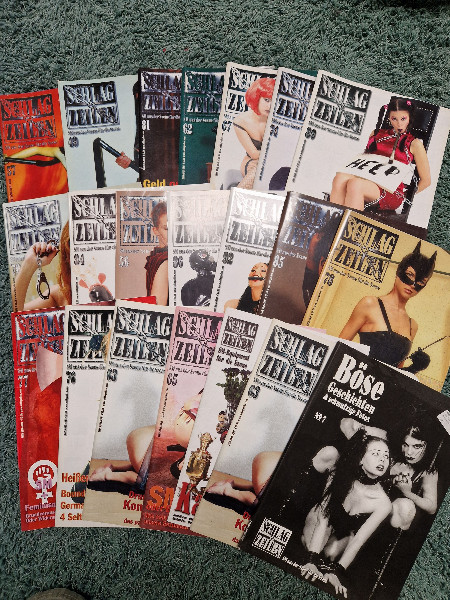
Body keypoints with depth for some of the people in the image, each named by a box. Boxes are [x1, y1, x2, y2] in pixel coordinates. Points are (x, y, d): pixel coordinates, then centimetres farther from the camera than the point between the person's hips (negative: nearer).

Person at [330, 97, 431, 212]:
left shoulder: (414, 144, 11)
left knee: (355, 184, -35)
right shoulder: (377, 134, 22)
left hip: (392, 192, -4)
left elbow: (426, 180, 12)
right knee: (340, 178, -31)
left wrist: (404, 195, 4)